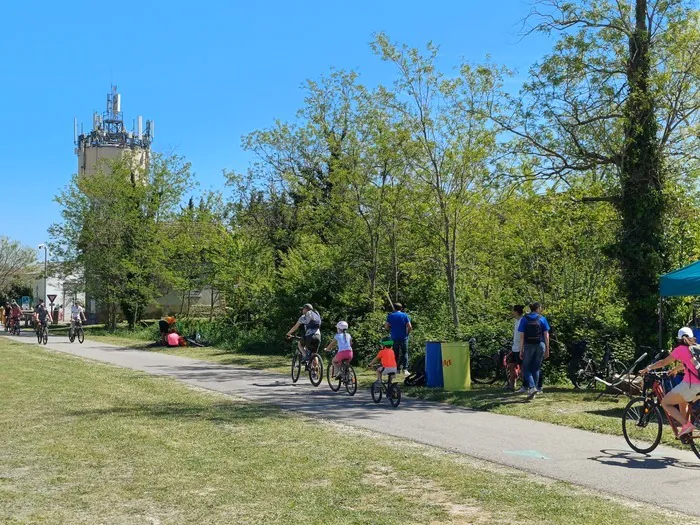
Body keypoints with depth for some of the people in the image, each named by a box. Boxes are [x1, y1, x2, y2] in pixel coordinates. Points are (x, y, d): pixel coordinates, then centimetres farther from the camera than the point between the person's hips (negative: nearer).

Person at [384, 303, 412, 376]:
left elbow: (386, 327, -4)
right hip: (403, 338, -1)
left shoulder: (390, 316, 2)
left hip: (394, 338, 1)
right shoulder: (405, 315, -1)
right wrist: (407, 333, 5)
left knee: (395, 354, 9)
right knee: (404, 353, 6)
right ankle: (405, 369, -2)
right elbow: (409, 327, -10)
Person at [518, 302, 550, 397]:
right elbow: (546, 335, 0)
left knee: (526, 368, 8)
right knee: (536, 368, 11)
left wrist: (521, 350, -1)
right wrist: (547, 349, 6)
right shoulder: (542, 319, 1)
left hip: (528, 346, -1)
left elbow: (522, 336, -4)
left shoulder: (524, 319, 0)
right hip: (540, 346, 1)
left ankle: (532, 387, -13)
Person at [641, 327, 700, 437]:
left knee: (665, 403, 5)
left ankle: (686, 424, -12)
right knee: (682, 403, 31)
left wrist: (648, 368, 19)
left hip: (691, 385, -7)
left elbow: (664, 362, 6)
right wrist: (675, 369, 49)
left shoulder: (680, 349, 1)